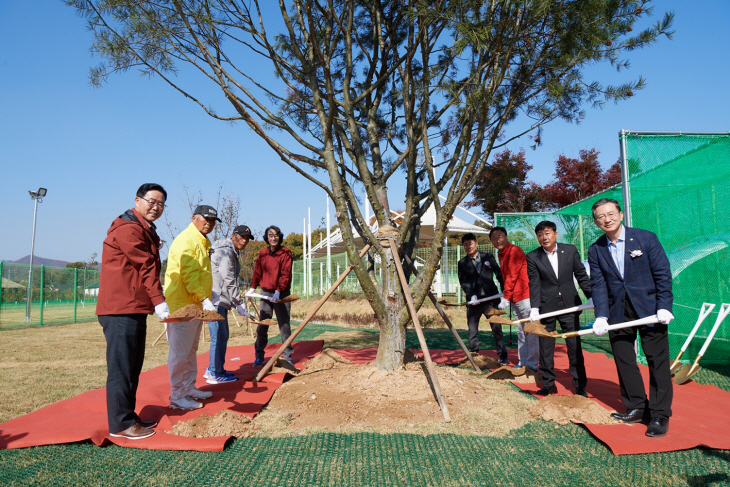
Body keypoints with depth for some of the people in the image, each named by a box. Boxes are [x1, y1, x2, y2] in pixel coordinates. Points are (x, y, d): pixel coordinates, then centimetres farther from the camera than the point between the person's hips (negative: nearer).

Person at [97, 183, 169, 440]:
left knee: (133, 366, 15)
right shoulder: (128, 229, -13)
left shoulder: (145, 230, 21)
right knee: (122, 367, -4)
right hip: (122, 309, -11)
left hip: (135, 308, 11)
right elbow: (146, 266, -18)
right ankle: (120, 424, 4)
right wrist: (159, 301, -20)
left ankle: (129, 417, 25)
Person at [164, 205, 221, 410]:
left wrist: (208, 294, 19)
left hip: (195, 304, 10)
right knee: (180, 352, -2)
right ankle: (177, 396, 8)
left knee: (191, 350, 18)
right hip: (182, 305, -10)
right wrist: (204, 299, -25)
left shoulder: (203, 241, 17)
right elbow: (189, 275, -24)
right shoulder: (186, 240, -15)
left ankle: (189, 388, 29)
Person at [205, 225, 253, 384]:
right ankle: (215, 375, 1)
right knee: (219, 336, -7)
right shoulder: (225, 251, -14)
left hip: (220, 300, 11)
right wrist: (239, 304, -17)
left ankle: (212, 370, 26)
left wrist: (235, 301, 18)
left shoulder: (233, 252, 19)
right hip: (215, 299, -11)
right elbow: (229, 281, -19)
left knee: (222, 335, 16)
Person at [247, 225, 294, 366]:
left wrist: (278, 291, -19)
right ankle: (259, 357, 15)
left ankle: (287, 357, 8)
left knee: (284, 325, 0)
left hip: (281, 294, -4)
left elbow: (285, 274, -10)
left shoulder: (285, 253, -4)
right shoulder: (262, 253, 8)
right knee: (262, 326, 5)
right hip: (265, 292, 4)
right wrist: (252, 288, 4)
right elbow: (257, 272, 13)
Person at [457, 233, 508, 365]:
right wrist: (471, 294, -14)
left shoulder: (488, 257, 8)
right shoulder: (462, 263, 9)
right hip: (474, 300, 1)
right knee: (472, 329, 7)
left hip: (490, 298, -1)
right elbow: (463, 281, 1)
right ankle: (473, 354, 18)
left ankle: (502, 355, 8)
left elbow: (499, 274, 10)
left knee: (496, 327, -1)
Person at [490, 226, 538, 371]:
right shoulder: (501, 254, 16)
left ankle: (532, 363, -1)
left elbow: (512, 276, -16)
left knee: (530, 330, -5)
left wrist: (506, 298, -16)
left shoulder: (514, 251, -12)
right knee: (521, 331, 13)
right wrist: (506, 293, 7)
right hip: (515, 298, 10)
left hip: (525, 296, -10)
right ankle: (523, 362, 19)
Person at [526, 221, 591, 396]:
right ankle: (548, 384, 20)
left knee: (575, 346, 5)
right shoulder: (533, 257, -3)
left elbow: (582, 276, 7)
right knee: (545, 347, 6)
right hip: (546, 307, -1)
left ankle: (580, 385, 17)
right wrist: (534, 309, -15)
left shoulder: (570, 250, 2)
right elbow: (534, 285, -7)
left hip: (569, 304, 1)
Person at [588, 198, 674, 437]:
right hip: (618, 313, 3)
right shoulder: (595, 250, 2)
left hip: (649, 309, -3)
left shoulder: (646, 238, -5)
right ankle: (636, 408, 21)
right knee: (623, 361, 7)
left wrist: (664, 307, -12)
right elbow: (598, 285, -1)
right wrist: (601, 316, -12)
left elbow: (663, 274, -5)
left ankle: (659, 415, 11)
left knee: (657, 361, 2)